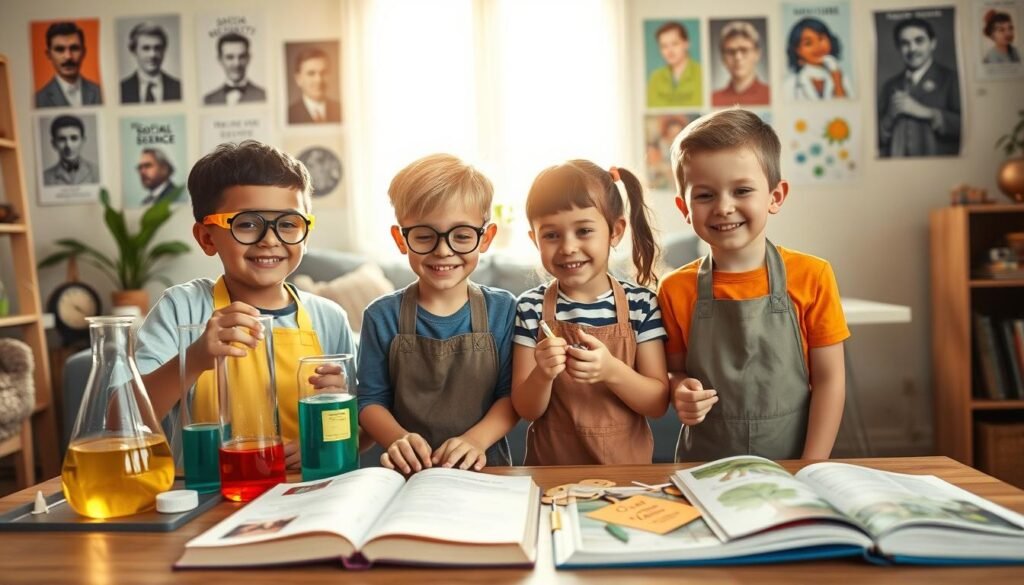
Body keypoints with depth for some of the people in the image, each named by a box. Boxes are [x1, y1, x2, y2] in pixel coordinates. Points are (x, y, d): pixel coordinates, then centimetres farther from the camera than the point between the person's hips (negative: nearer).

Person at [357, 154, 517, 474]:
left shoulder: (502, 309, 0)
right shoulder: (382, 316, -1)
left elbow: (511, 393, 1)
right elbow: (371, 400, 1)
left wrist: (476, 439, -14)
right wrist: (399, 439, -16)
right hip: (409, 472, 0)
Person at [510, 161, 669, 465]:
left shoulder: (641, 304, -5)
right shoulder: (531, 307, -5)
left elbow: (659, 403, -4)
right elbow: (526, 410, -2)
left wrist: (612, 371, -20)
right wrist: (542, 374, -21)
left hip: (627, 464, 0)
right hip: (551, 468, 0)